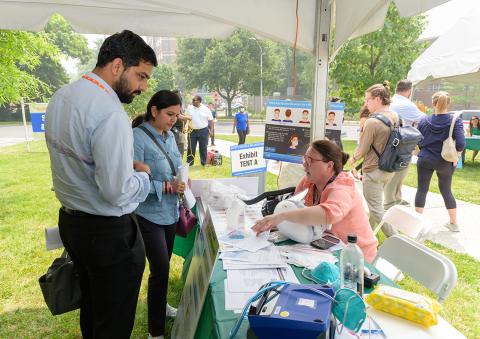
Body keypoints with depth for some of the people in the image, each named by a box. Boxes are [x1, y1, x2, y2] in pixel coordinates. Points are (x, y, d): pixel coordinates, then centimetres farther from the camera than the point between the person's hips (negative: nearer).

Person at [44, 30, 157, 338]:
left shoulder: (61, 96, 4)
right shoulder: (110, 113, -26)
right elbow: (117, 192, -28)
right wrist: (142, 174, -8)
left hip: (69, 221, 9)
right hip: (108, 232, -9)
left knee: (90, 307, 28)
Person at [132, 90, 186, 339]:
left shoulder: (170, 136, 6)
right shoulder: (137, 138, -19)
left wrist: (182, 177, -5)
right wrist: (167, 186, -26)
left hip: (170, 211, 8)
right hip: (148, 214, -8)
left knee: (163, 264, 21)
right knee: (160, 268, -5)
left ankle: (159, 305, 45)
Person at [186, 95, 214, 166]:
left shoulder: (206, 109, -3)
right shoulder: (189, 108, 3)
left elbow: (210, 120, 1)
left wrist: (210, 130, -3)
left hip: (203, 131, -2)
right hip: (192, 131, 2)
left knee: (203, 148, 7)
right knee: (191, 148, 3)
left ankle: (204, 163, 17)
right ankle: (189, 162, 12)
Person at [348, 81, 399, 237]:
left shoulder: (372, 122, -23)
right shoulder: (395, 116, 1)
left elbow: (362, 149, -15)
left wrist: (353, 160, 5)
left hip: (374, 171, -9)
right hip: (390, 169, 9)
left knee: (376, 208, 3)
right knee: (376, 203, 23)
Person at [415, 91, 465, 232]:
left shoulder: (424, 121, -5)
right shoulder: (455, 120, -11)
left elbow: (417, 142, 1)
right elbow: (460, 144, -19)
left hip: (425, 160, 0)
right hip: (445, 162, 0)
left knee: (422, 189, 9)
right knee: (446, 190, 16)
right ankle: (453, 222, 26)